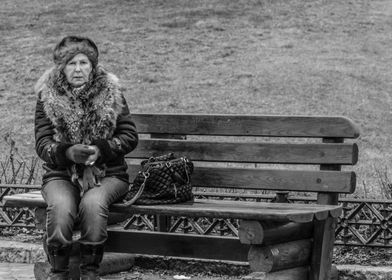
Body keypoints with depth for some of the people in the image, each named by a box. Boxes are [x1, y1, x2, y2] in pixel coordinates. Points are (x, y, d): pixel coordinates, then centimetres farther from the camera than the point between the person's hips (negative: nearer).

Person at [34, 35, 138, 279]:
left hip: (107, 173, 0)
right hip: (61, 174, 0)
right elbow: (42, 144, -4)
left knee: (93, 203, -34)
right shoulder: (48, 96, 2)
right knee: (60, 206, -33)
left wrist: (100, 149, -17)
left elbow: (130, 136, 1)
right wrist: (68, 152, -25)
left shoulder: (111, 93, 2)